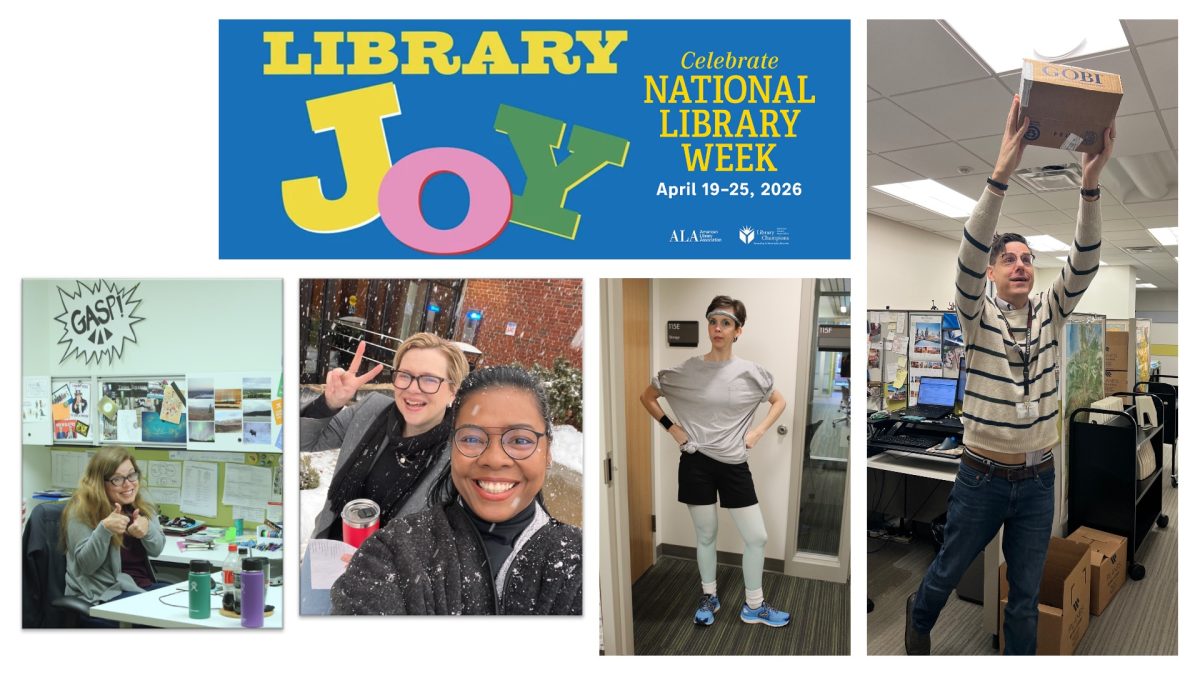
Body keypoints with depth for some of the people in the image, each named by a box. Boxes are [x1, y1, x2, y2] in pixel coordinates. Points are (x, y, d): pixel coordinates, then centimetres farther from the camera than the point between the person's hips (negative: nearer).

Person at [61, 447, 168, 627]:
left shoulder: (140, 504, 7)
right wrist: (104, 530, -31)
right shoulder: (82, 510, -10)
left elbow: (156, 550, 5)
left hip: (144, 585, 7)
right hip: (102, 596, -7)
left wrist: (148, 529, -17)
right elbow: (86, 565, -14)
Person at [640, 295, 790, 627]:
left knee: (757, 537, 5)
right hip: (696, 463, -1)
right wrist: (671, 428, -3)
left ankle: (753, 606, 26)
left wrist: (757, 432, 1)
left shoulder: (750, 373, -4)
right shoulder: (687, 370, -6)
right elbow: (647, 397, 6)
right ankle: (709, 597, 35)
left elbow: (780, 402, 12)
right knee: (706, 536, 13)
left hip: (734, 465, 1)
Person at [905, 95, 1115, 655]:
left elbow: (1083, 265, -14)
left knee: (1026, 596, 13)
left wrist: (1091, 184, -29)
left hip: (1038, 480, 3)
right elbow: (969, 257, -26)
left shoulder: (1049, 312, 2)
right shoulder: (978, 315, -8)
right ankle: (919, 616, 49)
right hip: (983, 477, -2)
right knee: (949, 570, 19)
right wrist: (1001, 175, -38)